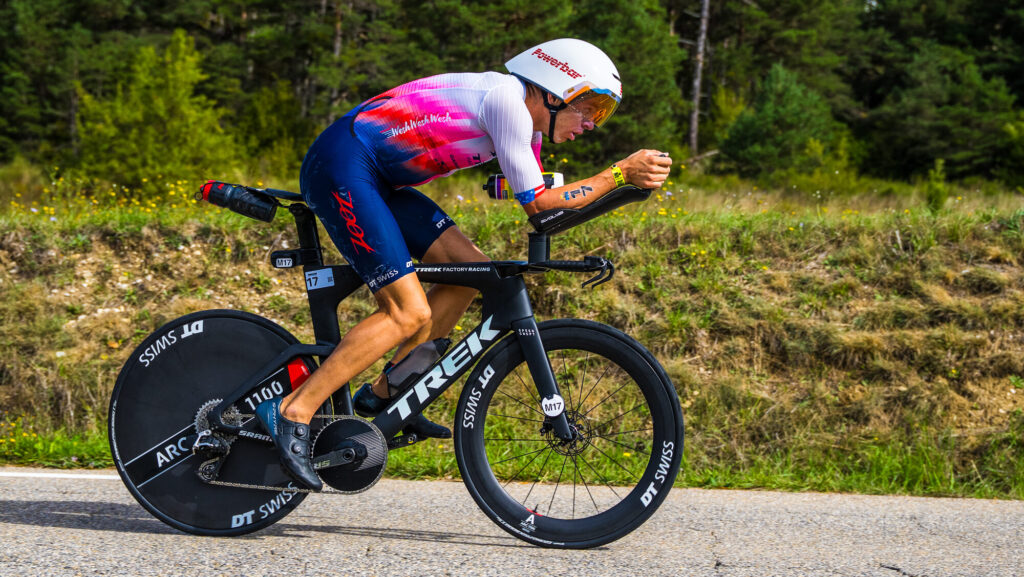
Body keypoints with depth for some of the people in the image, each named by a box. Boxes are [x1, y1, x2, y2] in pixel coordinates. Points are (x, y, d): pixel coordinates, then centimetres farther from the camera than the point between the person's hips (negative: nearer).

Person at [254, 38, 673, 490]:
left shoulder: (527, 118, 14)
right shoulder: (507, 99, -15)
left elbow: (539, 200, 17)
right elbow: (536, 203, -14)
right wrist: (619, 174, -12)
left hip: (376, 177, 10)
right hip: (340, 168, -10)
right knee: (409, 314, -15)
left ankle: (383, 395, 12)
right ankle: (291, 412, -14)